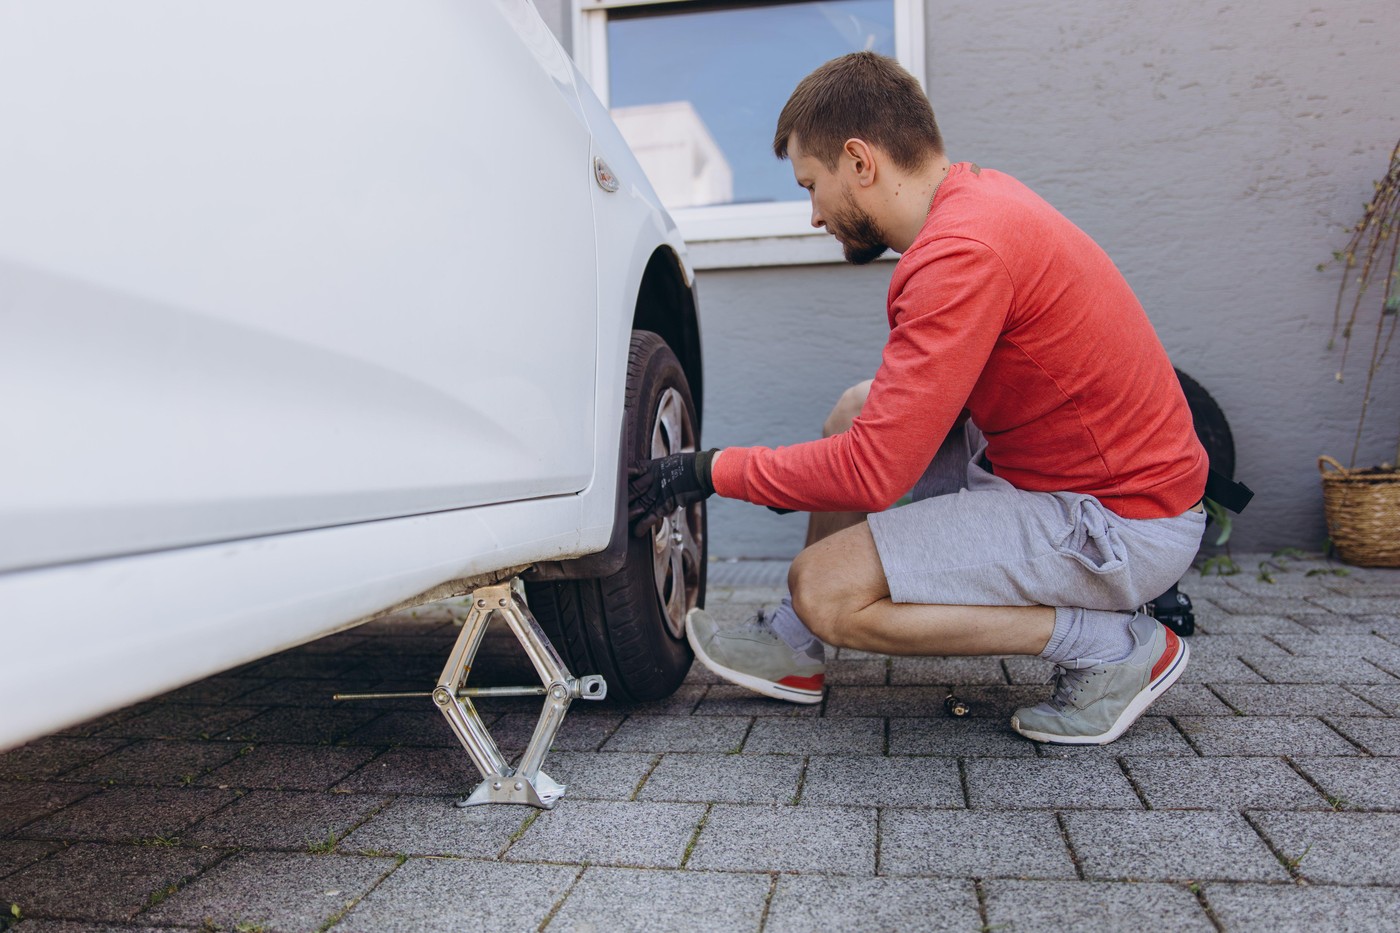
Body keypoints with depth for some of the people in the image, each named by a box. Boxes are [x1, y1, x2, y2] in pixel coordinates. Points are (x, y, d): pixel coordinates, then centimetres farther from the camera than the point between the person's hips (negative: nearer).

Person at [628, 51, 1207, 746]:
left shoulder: (961, 252, -25)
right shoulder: (978, 192, 7)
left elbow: (874, 473, -25)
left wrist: (712, 471, -13)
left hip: (1122, 524, -10)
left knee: (825, 588, -15)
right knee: (858, 408, 12)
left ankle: (1113, 644, -4)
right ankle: (793, 648, 17)